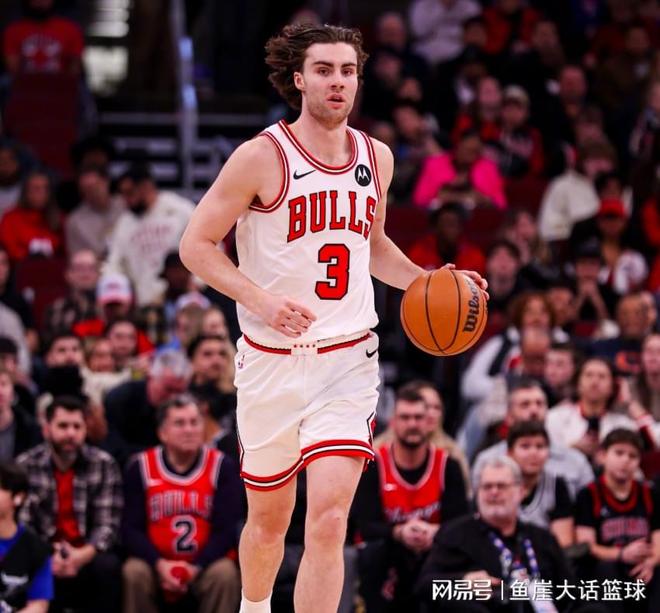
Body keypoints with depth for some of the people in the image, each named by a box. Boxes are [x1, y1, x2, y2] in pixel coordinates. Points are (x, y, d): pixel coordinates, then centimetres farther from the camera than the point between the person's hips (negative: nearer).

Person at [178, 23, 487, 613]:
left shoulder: (377, 158, 7)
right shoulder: (262, 157, -9)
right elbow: (196, 244, -8)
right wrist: (261, 301, -22)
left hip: (349, 360, 2)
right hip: (272, 360, -2)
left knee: (329, 519, -14)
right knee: (269, 516, 14)